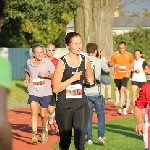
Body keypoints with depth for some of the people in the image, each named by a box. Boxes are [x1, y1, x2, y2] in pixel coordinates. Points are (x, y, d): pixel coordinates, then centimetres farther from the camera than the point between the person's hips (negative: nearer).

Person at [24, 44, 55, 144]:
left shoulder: (47, 62, -5)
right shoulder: (29, 62, 3)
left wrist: (47, 75, -21)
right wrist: (26, 80, 8)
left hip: (46, 92, -1)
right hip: (33, 92, 1)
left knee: (43, 114, 10)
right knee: (34, 112, -16)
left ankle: (44, 130, 38)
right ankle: (34, 135, -17)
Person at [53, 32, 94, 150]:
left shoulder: (85, 61, 0)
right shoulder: (62, 63, -11)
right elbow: (56, 88, -12)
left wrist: (90, 80, -3)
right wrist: (72, 78, -21)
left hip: (81, 105, 2)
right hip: (64, 107, -2)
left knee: (80, 138, -13)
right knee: (65, 140, 11)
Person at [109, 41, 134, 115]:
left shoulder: (129, 55, 1)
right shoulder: (114, 55, -1)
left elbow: (132, 63, 18)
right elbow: (110, 63, 6)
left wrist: (130, 69, -1)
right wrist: (114, 65, -16)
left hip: (125, 75, -2)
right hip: (117, 76, 2)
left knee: (122, 89, -21)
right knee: (120, 91, 11)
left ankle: (121, 107, -24)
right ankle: (124, 107, 27)